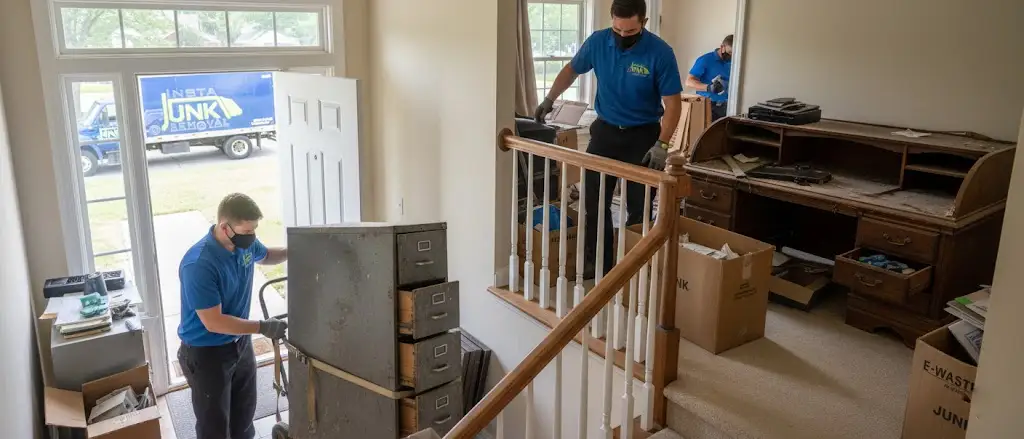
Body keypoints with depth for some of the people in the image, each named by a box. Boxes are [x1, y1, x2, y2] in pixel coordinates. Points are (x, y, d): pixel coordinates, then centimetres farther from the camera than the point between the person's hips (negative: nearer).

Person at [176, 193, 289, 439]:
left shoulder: (245, 243, -9)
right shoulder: (199, 264, -32)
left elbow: (265, 256, 16)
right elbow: (214, 322, -29)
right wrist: (262, 327, -28)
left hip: (240, 344, 7)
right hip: (206, 353, -7)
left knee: (244, 413, 25)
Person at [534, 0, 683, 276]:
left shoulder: (660, 53, -18)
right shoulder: (597, 42, -9)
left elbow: (673, 103, -15)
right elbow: (571, 70, 10)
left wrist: (662, 145, -23)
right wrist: (550, 99, 5)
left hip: (642, 135, -3)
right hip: (605, 130, 3)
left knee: (639, 206, 4)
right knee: (595, 201, 6)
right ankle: (597, 261, 19)